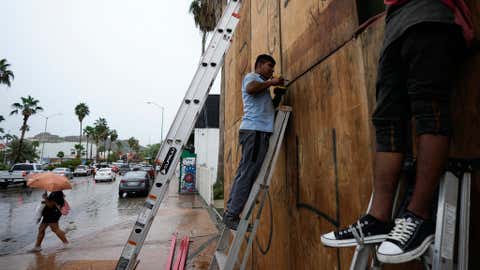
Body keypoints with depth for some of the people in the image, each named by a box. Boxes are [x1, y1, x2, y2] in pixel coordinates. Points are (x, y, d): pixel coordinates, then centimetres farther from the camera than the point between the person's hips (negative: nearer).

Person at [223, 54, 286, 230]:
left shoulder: (262, 84, 33)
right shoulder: (252, 77, 4)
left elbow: (270, 107, 34)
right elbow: (250, 89, -20)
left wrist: (278, 93, 18)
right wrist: (270, 83, -6)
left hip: (260, 131, 10)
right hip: (255, 130, -10)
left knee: (245, 174, 7)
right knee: (248, 175, -11)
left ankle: (230, 213, 12)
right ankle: (232, 215, -6)